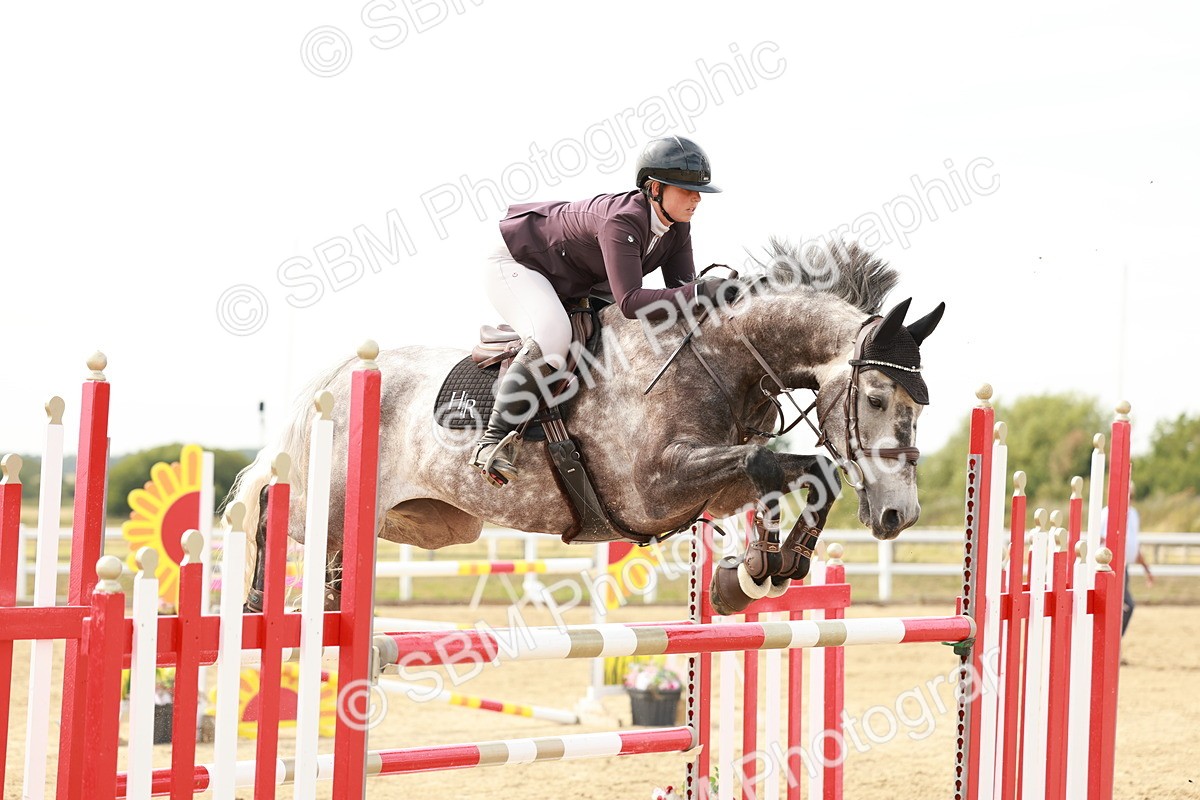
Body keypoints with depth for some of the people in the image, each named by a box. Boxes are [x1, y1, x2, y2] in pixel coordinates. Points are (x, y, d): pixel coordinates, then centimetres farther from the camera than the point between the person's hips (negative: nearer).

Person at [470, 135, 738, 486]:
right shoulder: (621, 220, -37)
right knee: (551, 340, -33)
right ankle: (494, 437, -26)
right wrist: (700, 292, -52)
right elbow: (630, 301, -46)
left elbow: (682, 287, -11)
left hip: (573, 285, 10)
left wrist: (711, 293, -30)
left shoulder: (677, 228, -11)